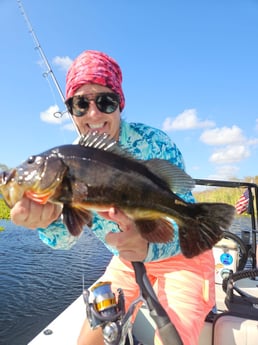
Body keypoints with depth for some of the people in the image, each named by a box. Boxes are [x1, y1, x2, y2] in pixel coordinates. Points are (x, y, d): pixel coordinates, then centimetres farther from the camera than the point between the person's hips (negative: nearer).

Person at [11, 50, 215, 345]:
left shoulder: (154, 143, -24)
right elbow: (66, 237, -13)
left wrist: (150, 245, -48)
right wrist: (46, 220, -37)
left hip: (181, 255, -3)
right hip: (126, 259, 4)